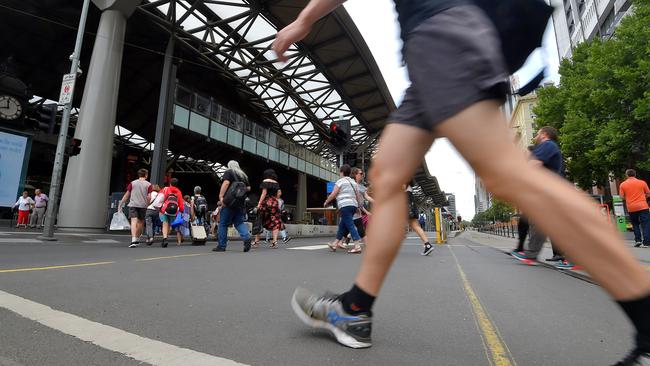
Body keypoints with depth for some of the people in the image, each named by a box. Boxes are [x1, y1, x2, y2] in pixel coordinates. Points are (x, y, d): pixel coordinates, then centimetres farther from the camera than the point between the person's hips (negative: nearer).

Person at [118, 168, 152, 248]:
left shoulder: (132, 183, 7)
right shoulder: (148, 184, 2)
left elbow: (126, 195, 6)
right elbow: (149, 197, -5)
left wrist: (121, 204, 14)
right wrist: (147, 205, 10)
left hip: (133, 205, 0)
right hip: (143, 205, 0)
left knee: (134, 221, -8)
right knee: (140, 222, 14)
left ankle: (134, 240, -22)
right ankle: (137, 240, 25)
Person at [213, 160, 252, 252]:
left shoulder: (228, 172, 1)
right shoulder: (244, 175, 17)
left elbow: (226, 183, -15)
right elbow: (248, 188, 17)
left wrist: (221, 196, -18)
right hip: (241, 203, 5)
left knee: (223, 223, 4)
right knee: (239, 222, 10)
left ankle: (221, 245, 9)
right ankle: (246, 237, -15)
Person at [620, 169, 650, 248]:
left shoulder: (623, 184, 1)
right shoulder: (642, 182, 2)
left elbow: (622, 196, 0)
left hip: (631, 208, 1)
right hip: (643, 206, -1)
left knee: (635, 224, 17)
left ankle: (637, 240, 11)